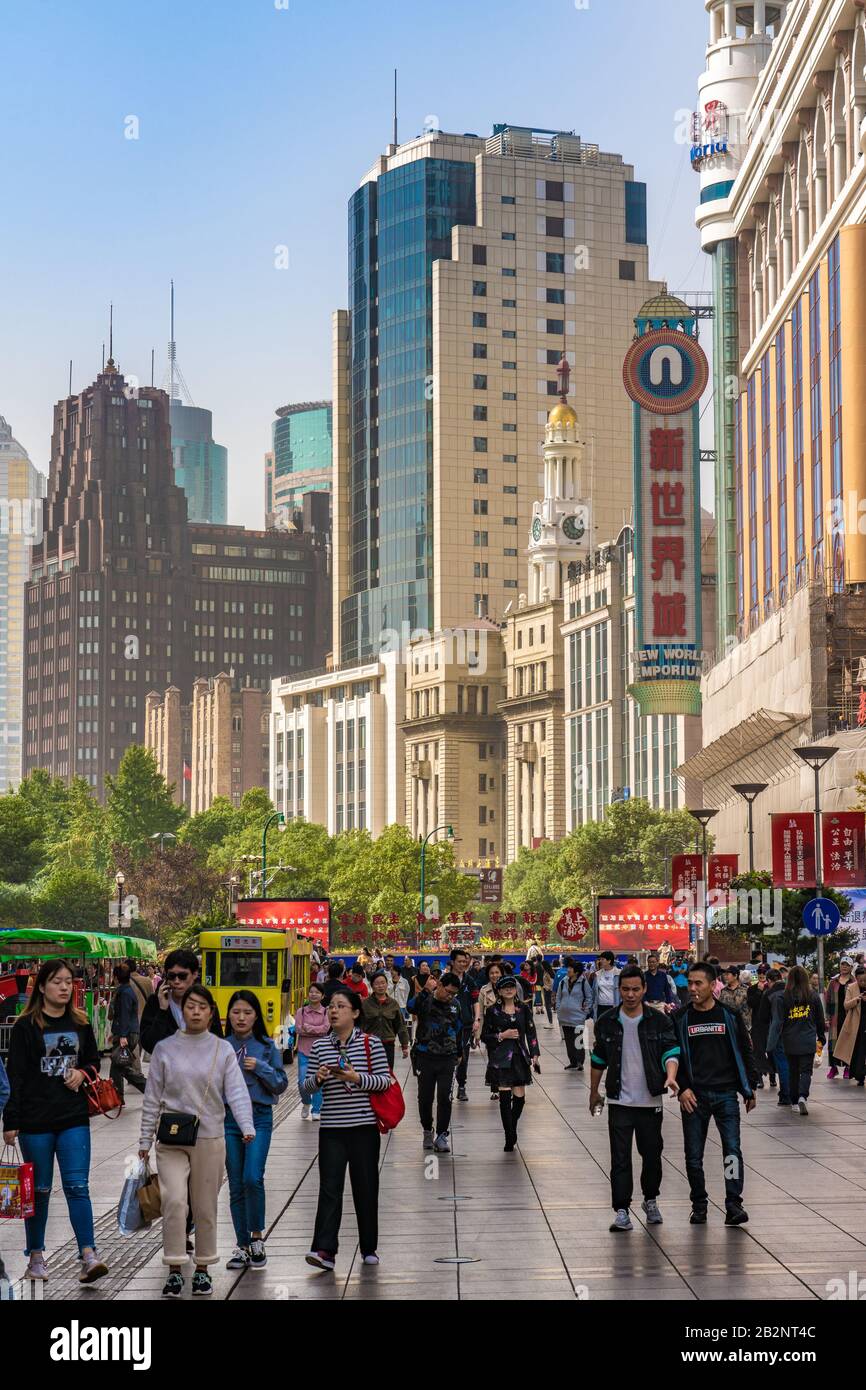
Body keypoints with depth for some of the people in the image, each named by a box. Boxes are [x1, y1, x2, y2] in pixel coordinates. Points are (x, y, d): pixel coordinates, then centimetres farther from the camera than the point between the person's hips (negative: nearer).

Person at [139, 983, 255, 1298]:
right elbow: (152, 1097, 6)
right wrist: (145, 1139, 4)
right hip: (171, 1139, 0)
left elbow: (237, 1092, -7)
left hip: (210, 1139, 1)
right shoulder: (165, 1048, 4)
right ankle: (174, 1272, -6)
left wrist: (247, 1126, -23)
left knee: (205, 1208, 7)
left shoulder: (223, 1050, 3)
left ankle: (202, 1270, 21)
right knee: (174, 1201, -15)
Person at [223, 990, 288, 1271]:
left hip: (259, 1116, -2)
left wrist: (260, 1068, -11)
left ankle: (257, 1237, 2)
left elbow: (281, 1084, 3)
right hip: (228, 1118, 2)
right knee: (236, 1184, 6)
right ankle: (242, 1244, 15)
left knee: (253, 1178, -16)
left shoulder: (267, 1046, 3)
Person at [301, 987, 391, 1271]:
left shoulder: (370, 1043, -2)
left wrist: (357, 1078, -20)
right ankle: (324, 1250, -12)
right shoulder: (320, 1046, 7)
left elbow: (385, 1080, -5)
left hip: (364, 1126, -2)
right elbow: (307, 1087, 8)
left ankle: (369, 1248, 19)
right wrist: (317, 1079, -13)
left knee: (365, 1187, 7)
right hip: (331, 1128, 2)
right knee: (329, 1188, -6)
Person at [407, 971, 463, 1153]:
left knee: (445, 1098, -4)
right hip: (425, 1057, -2)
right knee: (425, 1097, 7)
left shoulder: (455, 1004, 4)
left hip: (447, 1058, 2)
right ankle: (427, 1131, 27)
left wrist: (459, 1053, 24)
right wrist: (426, 991, -40)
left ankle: (441, 1136, 4)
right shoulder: (426, 1000, -8)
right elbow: (411, 1007, -32)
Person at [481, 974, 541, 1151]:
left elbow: (531, 1033, 8)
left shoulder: (524, 1008, 7)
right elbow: (484, 1036, 3)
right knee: (505, 1097, -8)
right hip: (501, 1058, -3)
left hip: (520, 1057, 3)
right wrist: (502, 1036, -11)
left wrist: (534, 1055, 1)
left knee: (520, 1098, 2)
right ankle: (510, 1139, -1)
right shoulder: (493, 1011, 0)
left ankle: (511, 1131, 27)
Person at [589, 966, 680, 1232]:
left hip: (650, 1101, 0)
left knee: (652, 1155, 11)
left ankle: (650, 1200, 32)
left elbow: (671, 1051, -9)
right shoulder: (608, 1022, 2)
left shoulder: (659, 1020, -3)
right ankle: (621, 1211, -2)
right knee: (620, 1158, -4)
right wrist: (594, 1092, 17)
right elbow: (598, 1060, 12)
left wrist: (670, 1077, -28)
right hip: (619, 1101, 0)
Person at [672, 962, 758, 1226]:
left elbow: (745, 1053, 9)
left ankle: (734, 1203, -9)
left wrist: (749, 1090, 9)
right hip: (693, 1096, 1)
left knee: (732, 1148, -11)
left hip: (726, 1093, -1)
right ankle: (699, 1205, 17)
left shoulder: (730, 1015, 3)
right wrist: (682, 1088, -6)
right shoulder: (680, 1019, 3)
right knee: (694, 1155, 4)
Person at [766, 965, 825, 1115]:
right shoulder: (813, 996, -2)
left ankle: (794, 1102, 21)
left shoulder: (781, 997, -7)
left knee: (793, 1071, 15)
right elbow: (820, 1020, 9)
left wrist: (771, 1045, -9)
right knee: (806, 1070, 2)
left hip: (790, 1042, 0)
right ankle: (802, 1096, -20)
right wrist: (821, 1037, 25)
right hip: (808, 1041, 0)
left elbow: (777, 1022, -9)